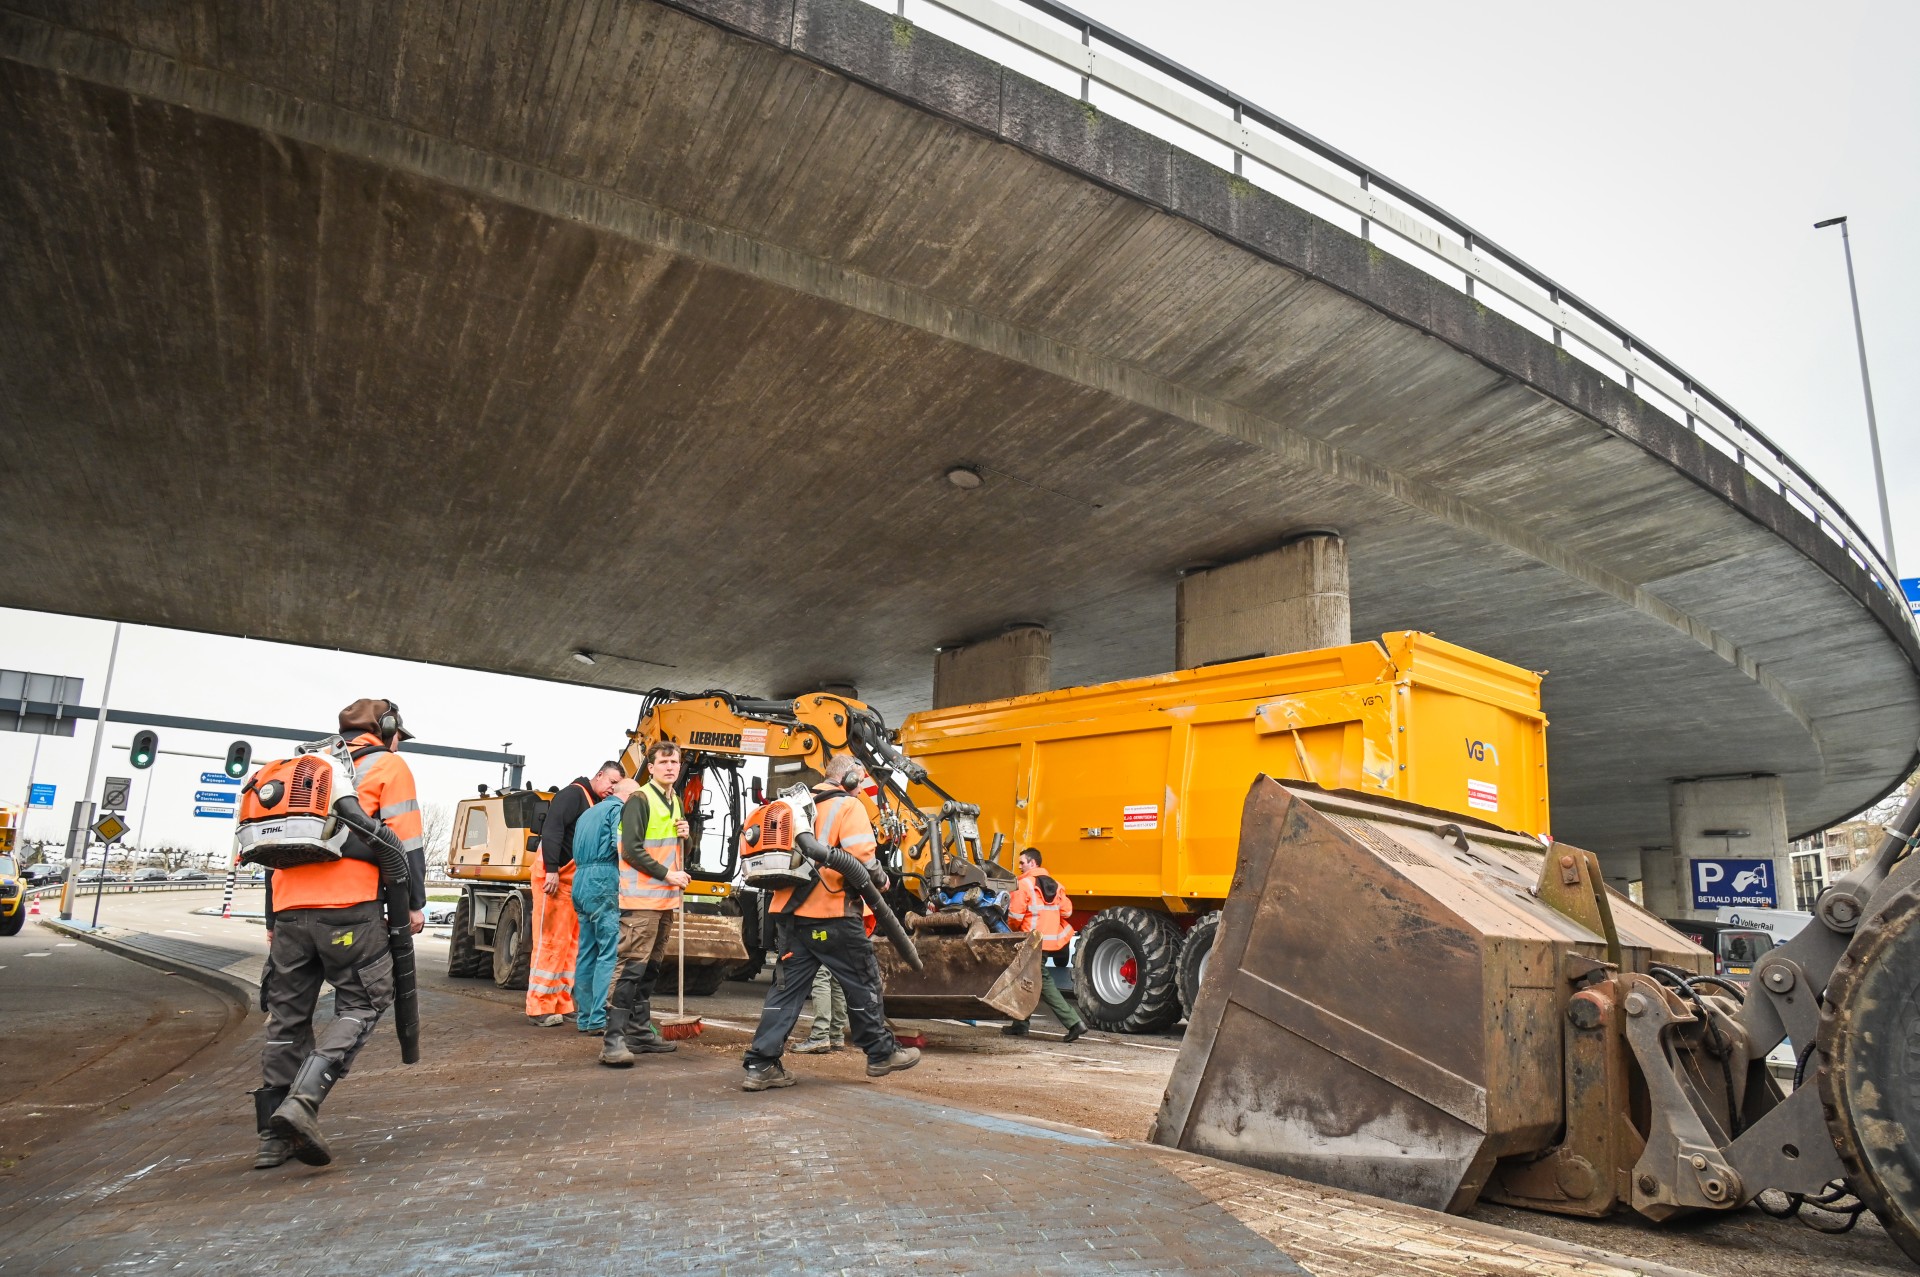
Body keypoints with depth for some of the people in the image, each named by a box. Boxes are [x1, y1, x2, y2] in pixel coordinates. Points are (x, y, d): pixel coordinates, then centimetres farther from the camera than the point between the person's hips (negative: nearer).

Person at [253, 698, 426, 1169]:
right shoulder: (387, 766, 7)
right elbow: (405, 840, -2)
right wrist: (415, 903, 4)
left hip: (289, 907, 6)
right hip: (348, 908, -6)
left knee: (287, 1016, 13)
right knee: (362, 1003, 3)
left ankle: (275, 1136, 16)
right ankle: (304, 1097, -16)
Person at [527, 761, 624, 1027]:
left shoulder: (598, 805, 18)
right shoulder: (573, 793, -9)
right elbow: (552, 829, -20)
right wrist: (551, 869, -25)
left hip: (577, 879, 9)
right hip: (556, 875, -9)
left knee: (571, 943, 9)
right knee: (551, 941, -8)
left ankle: (563, 1004, 14)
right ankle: (540, 1007, -4)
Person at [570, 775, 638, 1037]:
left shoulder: (589, 812, 27)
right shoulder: (618, 809, -2)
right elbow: (621, 845, -17)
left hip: (580, 882, 9)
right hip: (604, 882, -9)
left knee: (587, 953, 11)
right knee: (611, 953, -9)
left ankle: (585, 1017, 14)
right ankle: (600, 1019, -13)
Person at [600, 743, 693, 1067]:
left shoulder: (675, 802, 16)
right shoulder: (639, 800, -10)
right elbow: (632, 848, -16)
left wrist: (684, 834, 3)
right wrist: (667, 875, -15)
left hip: (665, 899, 9)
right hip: (641, 897, -9)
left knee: (650, 968, 13)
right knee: (630, 967, -13)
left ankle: (640, 1032, 21)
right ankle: (613, 1038, -13)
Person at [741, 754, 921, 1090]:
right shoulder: (849, 806, -7)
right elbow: (861, 858, -18)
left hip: (790, 912, 7)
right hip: (832, 914, -7)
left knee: (787, 987, 9)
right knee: (862, 983, 8)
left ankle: (761, 1065, 5)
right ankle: (881, 1054, 20)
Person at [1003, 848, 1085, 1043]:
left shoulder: (1024, 884, -11)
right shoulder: (1054, 885, 11)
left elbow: (1015, 915, -14)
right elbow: (1067, 911, 9)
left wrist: (1017, 928, 7)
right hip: (1050, 938, 8)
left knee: (1044, 983, -2)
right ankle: (1020, 1025, 18)